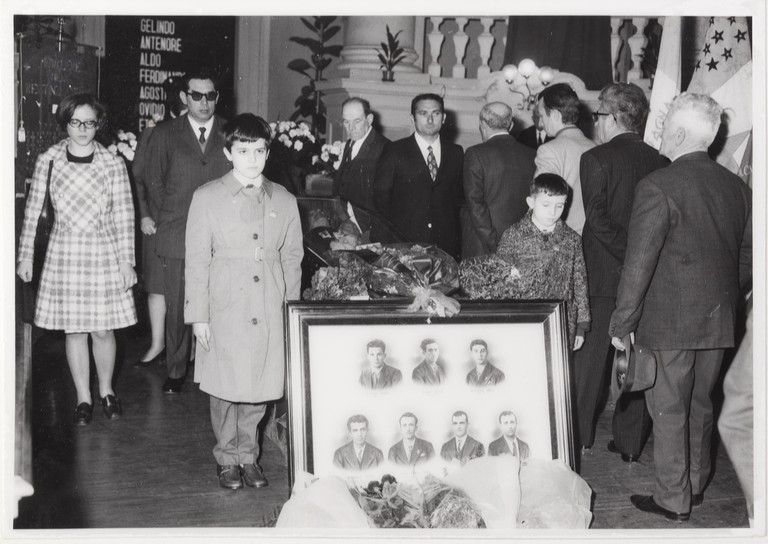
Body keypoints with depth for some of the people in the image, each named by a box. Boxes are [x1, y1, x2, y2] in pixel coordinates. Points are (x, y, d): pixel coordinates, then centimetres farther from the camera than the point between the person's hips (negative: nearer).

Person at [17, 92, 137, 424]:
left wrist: (127, 262, -3)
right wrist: (25, 256, 4)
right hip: (64, 253, 1)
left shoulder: (113, 164, -3)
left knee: (102, 330, 3)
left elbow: (123, 217, -1)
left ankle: (106, 391, 26)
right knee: (73, 330, 6)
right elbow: (33, 210, 4)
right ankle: (83, 398, 21)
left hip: (103, 253, -1)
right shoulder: (48, 160, -1)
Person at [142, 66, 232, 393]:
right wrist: (175, 212, 6)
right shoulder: (164, 135, 10)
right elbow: (153, 183, 13)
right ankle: (176, 372, 18)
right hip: (176, 236, 1)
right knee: (177, 306, 4)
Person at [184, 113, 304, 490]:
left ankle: (248, 454, 26)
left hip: (269, 312, 2)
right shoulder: (207, 197, 0)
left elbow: (292, 259, 11)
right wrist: (199, 315, -5)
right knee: (225, 388, 5)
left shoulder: (284, 201, 7)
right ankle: (227, 457, 24)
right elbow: (196, 260, -1)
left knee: (260, 387, 8)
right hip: (225, 309, -2)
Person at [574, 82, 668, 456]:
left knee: (590, 356, 8)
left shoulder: (596, 159, -9)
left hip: (603, 274, -4)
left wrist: (629, 254, -12)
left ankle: (579, 436, 19)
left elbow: (598, 219, -17)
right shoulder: (660, 163, 3)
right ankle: (631, 443, 19)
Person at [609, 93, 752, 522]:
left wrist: (621, 323, -11)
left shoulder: (658, 187, -17)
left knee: (669, 410, 6)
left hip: (669, 321, -6)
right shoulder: (738, 187, 3)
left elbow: (638, 264, -18)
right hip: (719, 322, 6)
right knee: (700, 405, 20)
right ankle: (696, 486, 34)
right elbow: (746, 258, 11)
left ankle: (673, 500, 16)